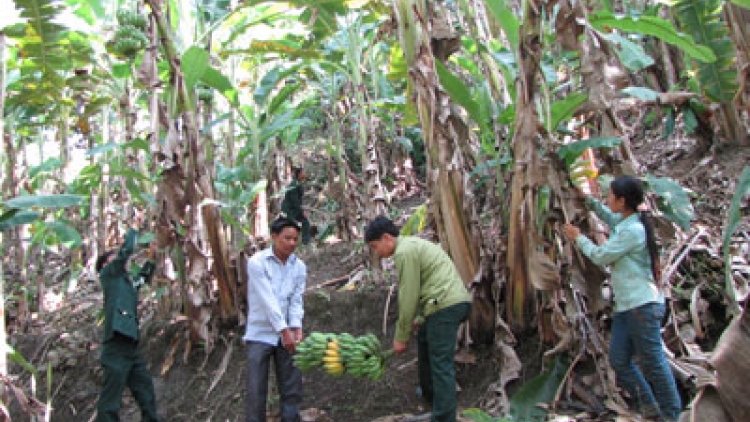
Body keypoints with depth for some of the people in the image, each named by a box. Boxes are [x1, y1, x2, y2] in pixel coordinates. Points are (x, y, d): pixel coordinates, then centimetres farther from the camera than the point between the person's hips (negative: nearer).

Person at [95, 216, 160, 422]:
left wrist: (151, 257, 27)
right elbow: (126, 250, -9)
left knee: (146, 393, 13)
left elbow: (143, 278, 39)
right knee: (111, 399, -6)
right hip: (117, 347, -8)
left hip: (131, 347, 8)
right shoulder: (108, 274, 0)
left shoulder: (125, 280, 20)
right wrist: (135, 227, 4)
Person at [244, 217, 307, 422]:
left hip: (287, 335, 4)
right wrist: (284, 330, -22)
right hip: (260, 335, -4)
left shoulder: (300, 267, 2)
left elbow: (296, 301, -2)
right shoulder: (257, 262, -12)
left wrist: (296, 328, -18)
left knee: (292, 390, 7)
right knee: (256, 391, 1)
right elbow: (267, 299, -18)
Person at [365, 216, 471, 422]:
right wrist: (420, 317, 22)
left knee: (441, 364, -8)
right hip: (459, 300, 11)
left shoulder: (404, 252, -11)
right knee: (424, 339, 27)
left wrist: (401, 337, -5)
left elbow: (408, 297, -12)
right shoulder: (413, 244, 21)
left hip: (445, 305, -11)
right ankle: (429, 392, 40)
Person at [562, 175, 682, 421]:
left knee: (653, 362, -2)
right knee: (619, 361, 9)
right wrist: (587, 199, 31)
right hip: (625, 307, 10)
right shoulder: (625, 222, 11)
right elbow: (609, 217, 36)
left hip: (642, 306, -10)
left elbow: (601, 256, -10)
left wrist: (578, 238, 4)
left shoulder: (633, 230, -17)